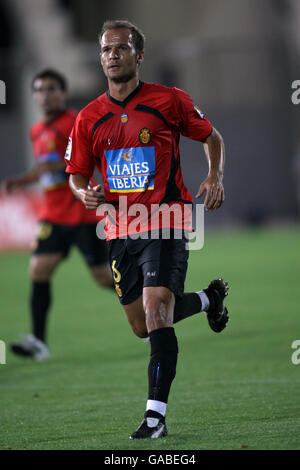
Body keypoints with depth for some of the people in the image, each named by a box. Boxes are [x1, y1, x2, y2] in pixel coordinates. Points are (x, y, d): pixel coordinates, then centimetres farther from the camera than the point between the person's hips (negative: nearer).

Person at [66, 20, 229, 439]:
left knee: (156, 313, -19)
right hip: (121, 231, 5)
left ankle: (155, 415, -15)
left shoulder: (169, 101, -3)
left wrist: (215, 177, -6)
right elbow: (76, 174, 12)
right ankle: (209, 299, 40)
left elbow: (211, 137, 11)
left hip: (165, 226, -5)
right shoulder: (89, 118, 5)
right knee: (142, 326, 12)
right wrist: (85, 193, -11)